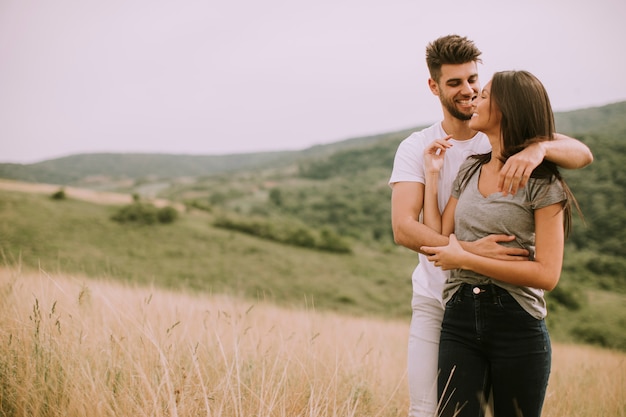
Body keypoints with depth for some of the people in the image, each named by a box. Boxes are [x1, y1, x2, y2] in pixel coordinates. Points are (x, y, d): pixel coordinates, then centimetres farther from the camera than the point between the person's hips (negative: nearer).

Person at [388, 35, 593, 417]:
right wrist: (468, 250, -32)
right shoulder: (416, 148, -3)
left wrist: (539, 147, -38)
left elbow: (582, 154, -15)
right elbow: (403, 228, -16)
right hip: (436, 302, 0)